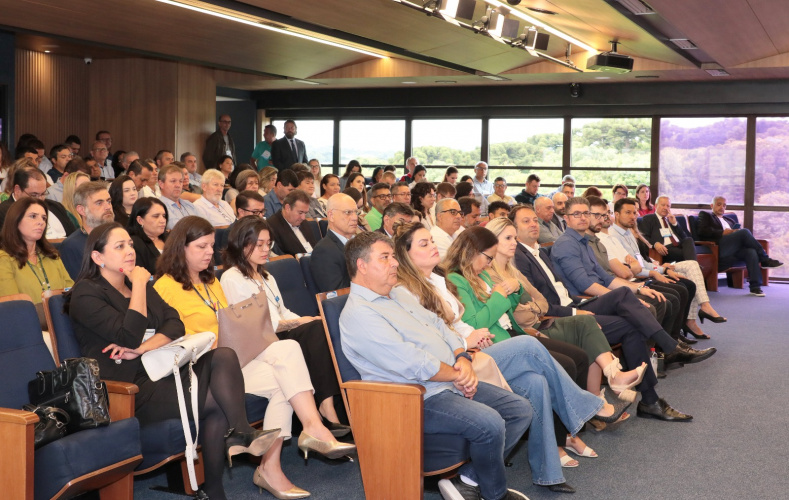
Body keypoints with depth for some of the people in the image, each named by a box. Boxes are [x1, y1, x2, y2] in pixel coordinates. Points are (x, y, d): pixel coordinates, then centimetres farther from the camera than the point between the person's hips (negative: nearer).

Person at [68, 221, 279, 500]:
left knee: (223, 356, -21)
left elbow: (175, 325, 4)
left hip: (159, 372, 7)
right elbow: (129, 335, -18)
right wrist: (138, 285, -11)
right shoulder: (86, 293, -4)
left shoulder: (139, 284, 19)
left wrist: (142, 348, -14)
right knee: (217, 400, -27)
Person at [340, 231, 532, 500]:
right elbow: (411, 363, -21)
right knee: (490, 424, -27)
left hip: (452, 384, 10)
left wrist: (463, 360, -2)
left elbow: (441, 328, 18)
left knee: (520, 409, 3)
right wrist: (457, 375, -11)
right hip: (419, 400, -10)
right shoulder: (358, 313, -13)